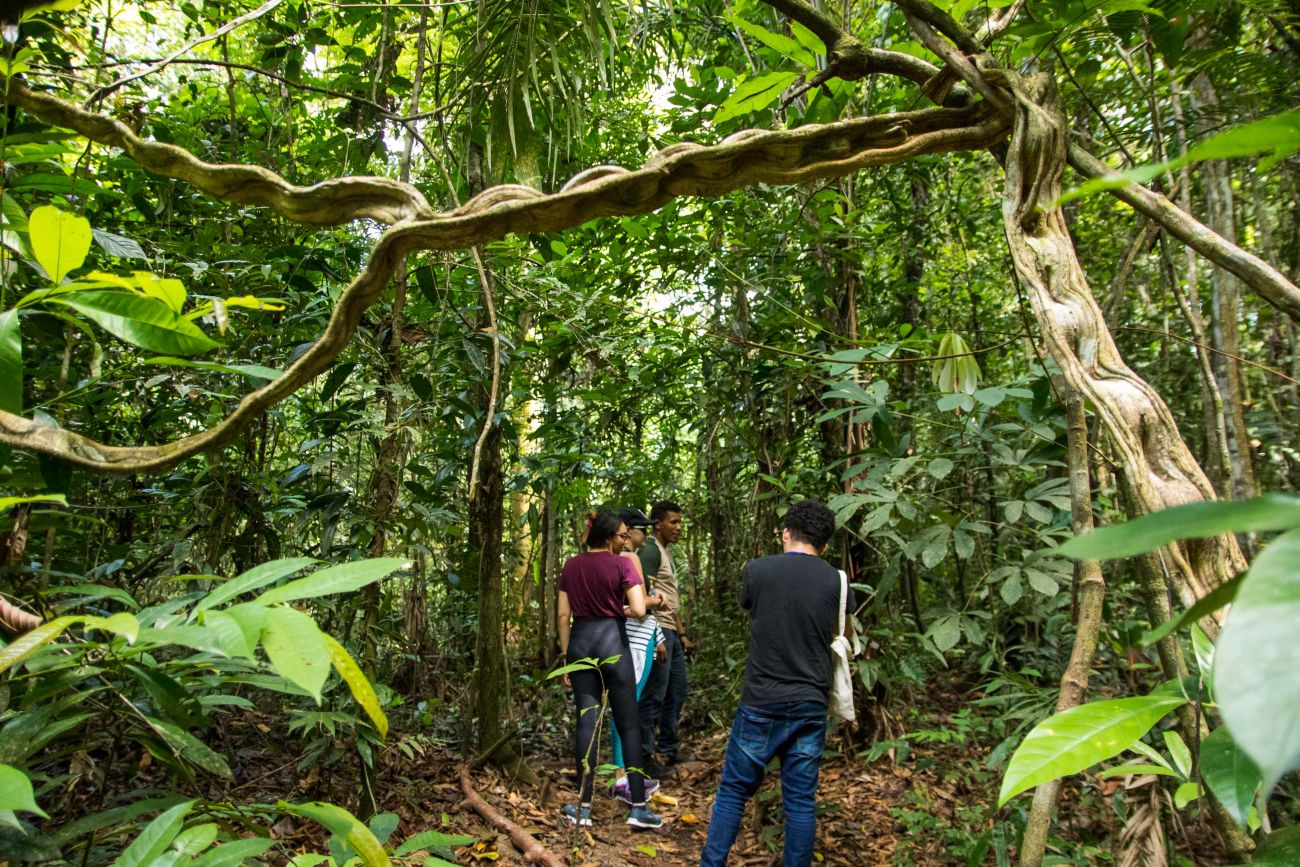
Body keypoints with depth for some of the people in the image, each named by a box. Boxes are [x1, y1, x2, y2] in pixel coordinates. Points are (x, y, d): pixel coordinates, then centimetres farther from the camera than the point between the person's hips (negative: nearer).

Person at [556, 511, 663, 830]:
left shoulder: (571, 566, 6)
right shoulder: (622, 564, -8)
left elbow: (562, 616, 7)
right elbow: (639, 610, -16)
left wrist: (566, 655, 13)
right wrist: (621, 604, 6)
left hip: (580, 642, 4)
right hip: (612, 640, -4)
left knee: (586, 722, 8)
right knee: (628, 723, 4)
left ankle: (583, 807, 11)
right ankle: (639, 807, 6)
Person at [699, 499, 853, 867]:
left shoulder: (758, 570, -7)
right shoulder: (836, 581, -2)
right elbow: (840, 632, 13)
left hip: (760, 702, -2)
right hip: (810, 705, 2)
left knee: (733, 790, 10)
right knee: (801, 799, 11)